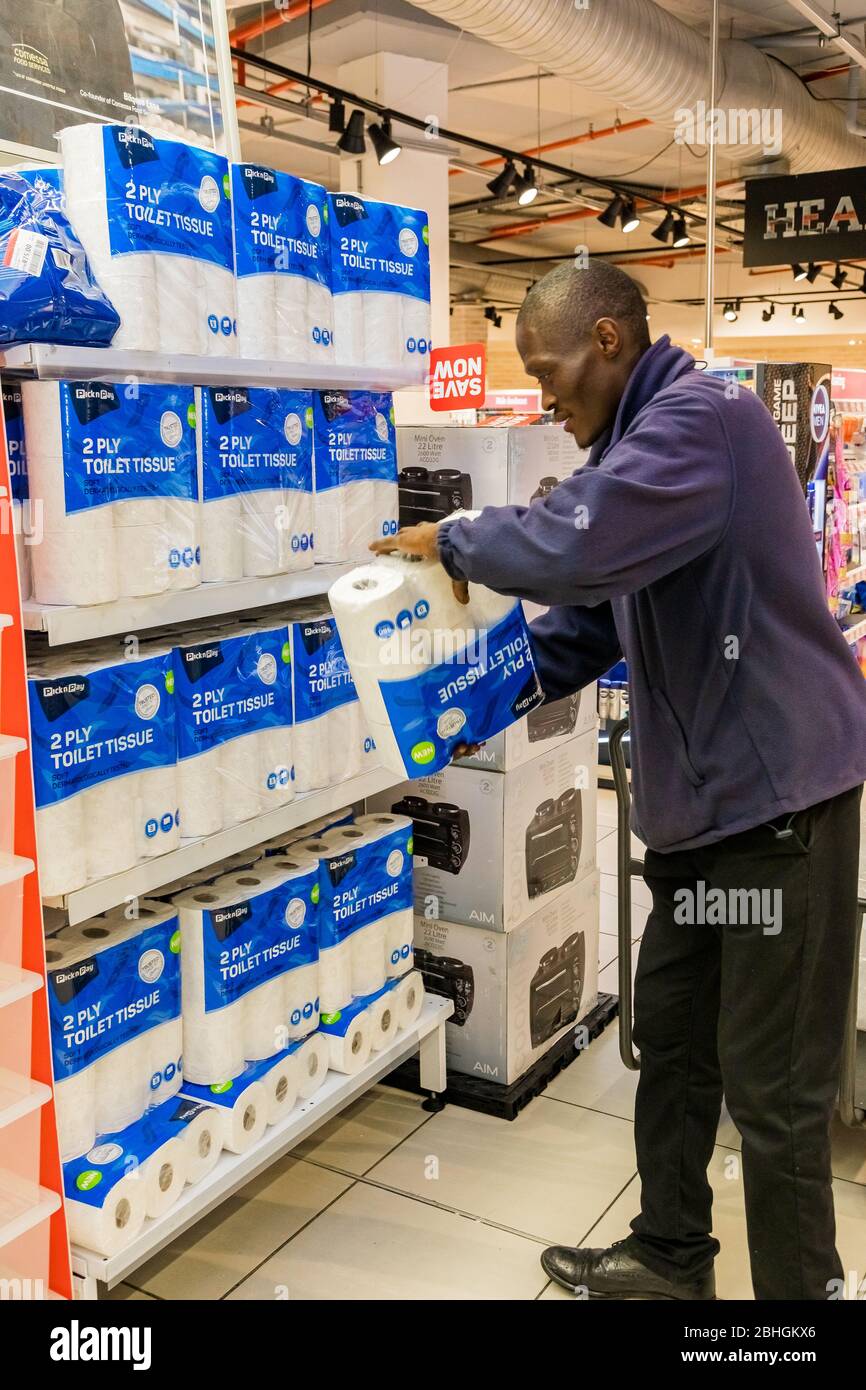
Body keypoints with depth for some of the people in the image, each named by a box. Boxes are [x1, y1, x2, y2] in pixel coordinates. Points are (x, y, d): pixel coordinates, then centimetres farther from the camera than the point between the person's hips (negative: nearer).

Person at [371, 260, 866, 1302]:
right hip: (702, 800, 10)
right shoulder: (642, 444, 16)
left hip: (776, 795, -10)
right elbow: (591, 620, 18)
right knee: (671, 1041, 19)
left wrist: (453, 541, -13)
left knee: (773, 1088, 2)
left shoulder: (701, 418, -17)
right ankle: (669, 1259, 37)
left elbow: (572, 549, -32)